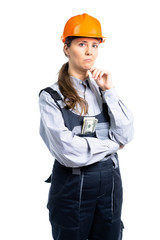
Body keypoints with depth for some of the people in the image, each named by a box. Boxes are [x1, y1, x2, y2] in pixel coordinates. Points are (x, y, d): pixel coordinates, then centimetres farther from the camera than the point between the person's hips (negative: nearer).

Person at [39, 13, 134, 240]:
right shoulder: (51, 96, -10)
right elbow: (67, 151, -20)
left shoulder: (102, 89, 6)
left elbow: (126, 136, -5)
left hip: (110, 179, 5)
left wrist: (109, 92, -11)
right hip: (71, 185, -4)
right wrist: (111, 145, -7)